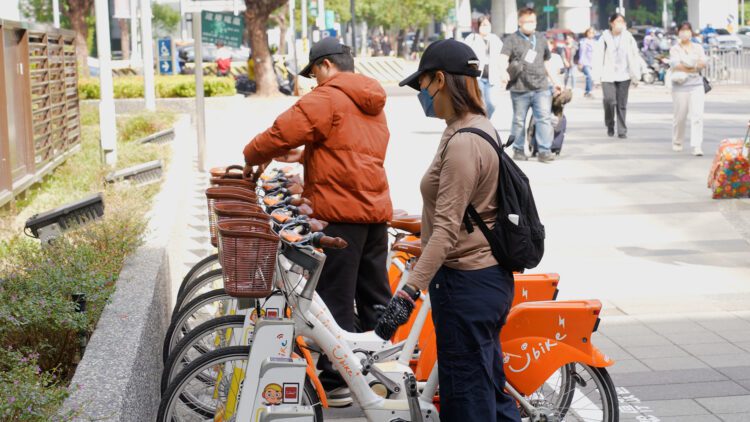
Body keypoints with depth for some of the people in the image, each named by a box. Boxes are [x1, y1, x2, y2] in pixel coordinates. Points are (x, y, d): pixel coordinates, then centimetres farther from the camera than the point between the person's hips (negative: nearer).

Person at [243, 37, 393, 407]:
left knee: (336, 299, -2)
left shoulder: (326, 99, -11)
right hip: (377, 209, 8)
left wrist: (251, 158, 0)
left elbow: (281, 133, -17)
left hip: (340, 212, -8)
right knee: (375, 296, 16)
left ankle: (336, 382, 3)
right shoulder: (372, 102, 16)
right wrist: (305, 155, 20)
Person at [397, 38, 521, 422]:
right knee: (489, 388, 20)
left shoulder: (464, 143, -20)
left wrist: (408, 291, -30)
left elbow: (447, 229, -27)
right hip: (488, 276, 10)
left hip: (466, 284, -10)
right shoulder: (479, 128, 11)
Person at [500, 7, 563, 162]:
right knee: (519, 121, 6)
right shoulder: (512, 39, 1)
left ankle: (544, 151, -6)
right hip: (520, 89, -3)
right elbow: (503, 58, -14)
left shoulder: (540, 38, 18)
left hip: (541, 87, 3)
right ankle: (518, 150, 18)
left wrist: (554, 80, 25)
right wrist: (504, 72, -34)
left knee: (544, 118, -7)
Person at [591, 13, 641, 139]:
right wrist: (596, 77, -5)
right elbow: (598, 57, -1)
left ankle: (622, 131, 10)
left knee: (622, 105, 2)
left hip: (624, 76, 2)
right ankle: (610, 126, 11)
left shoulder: (628, 38, 4)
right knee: (610, 101, -13)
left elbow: (635, 57, 7)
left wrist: (636, 77, 5)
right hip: (608, 75, -2)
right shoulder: (604, 38, -1)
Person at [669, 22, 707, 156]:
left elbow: (703, 63, -3)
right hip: (680, 87, -1)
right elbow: (675, 65, -11)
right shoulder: (675, 49, 3)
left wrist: (684, 66, -14)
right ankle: (677, 143, 28)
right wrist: (695, 66, -10)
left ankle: (697, 146, -14)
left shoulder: (698, 48, 11)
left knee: (697, 116, -11)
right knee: (680, 117, 6)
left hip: (696, 86, 2)